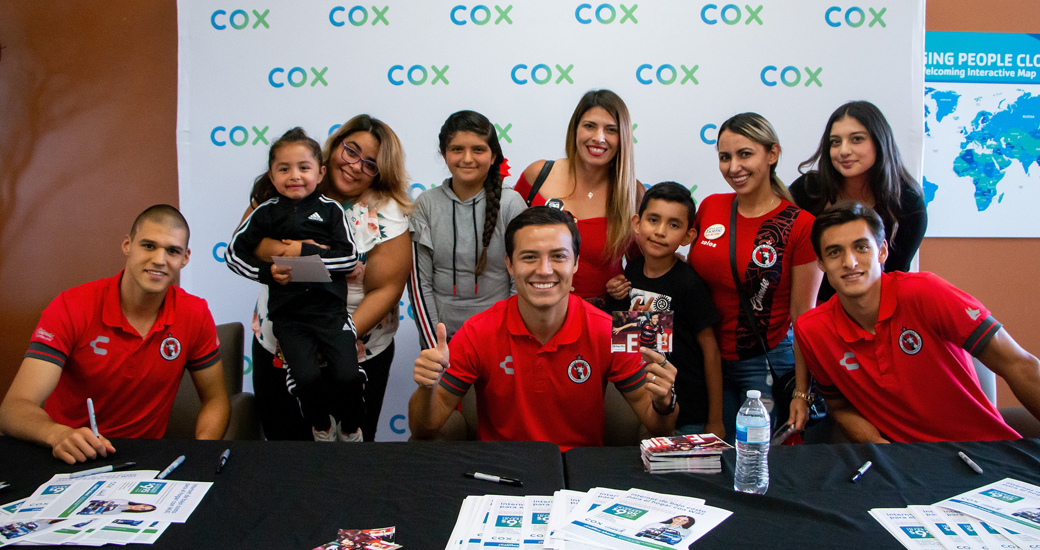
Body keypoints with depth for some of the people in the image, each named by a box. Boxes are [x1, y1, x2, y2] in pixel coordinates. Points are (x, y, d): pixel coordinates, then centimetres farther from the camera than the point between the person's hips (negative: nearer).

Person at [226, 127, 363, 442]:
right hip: (287, 313, 1)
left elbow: (349, 258, -1)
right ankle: (321, 426, 16)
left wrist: (305, 252, -11)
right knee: (306, 377, -16)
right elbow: (234, 252, 13)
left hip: (330, 307, 0)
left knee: (347, 375, -14)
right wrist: (265, 272, -3)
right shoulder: (266, 213, 9)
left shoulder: (330, 210, 6)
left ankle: (350, 428, 17)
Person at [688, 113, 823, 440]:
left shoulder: (799, 225, -11)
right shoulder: (710, 207, 1)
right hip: (711, 360, 4)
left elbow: (803, 315, -9)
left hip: (768, 362, -3)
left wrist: (802, 393, -9)